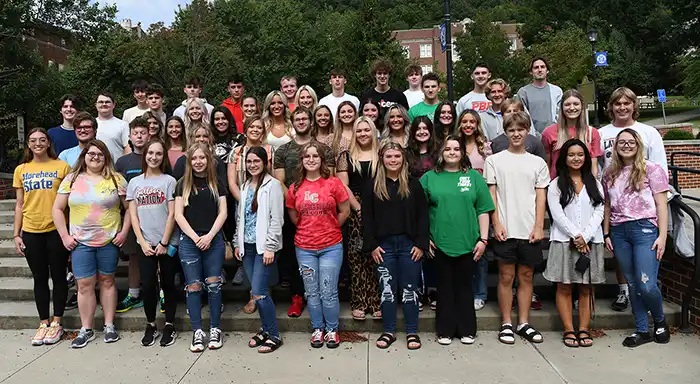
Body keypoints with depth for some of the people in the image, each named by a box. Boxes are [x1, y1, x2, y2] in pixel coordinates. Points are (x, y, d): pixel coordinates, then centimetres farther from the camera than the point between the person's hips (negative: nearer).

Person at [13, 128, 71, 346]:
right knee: (40, 278, 10)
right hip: (31, 232, 3)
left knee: (58, 276, 5)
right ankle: (43, 323, 20)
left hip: (56, 230, -3)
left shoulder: (61, 166, -1)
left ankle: (56, 323, 16)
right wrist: (16, 234, 6)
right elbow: (19, 205, 11)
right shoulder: (21, 170, 9)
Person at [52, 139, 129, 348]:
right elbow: (57, 209, 7)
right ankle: (86, 329, 15)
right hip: (80, 243, 1)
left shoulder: (116, 179, 1)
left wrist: (124, 231, -5)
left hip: (109, 241, -1)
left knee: (107, 281, 10)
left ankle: (109, 325, 19)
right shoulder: (72, 179, 5)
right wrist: (64, 236, 0)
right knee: (85, 284, 3)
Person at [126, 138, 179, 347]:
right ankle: (151, 326, 17)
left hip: (167, 243, -2)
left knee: (168, 284, 6)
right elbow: (133, 215, 4)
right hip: (145, 243, 2)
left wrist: (164, 242, -10)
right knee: (148, 285, 0)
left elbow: (172, 214, -5)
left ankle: (169, 325, 17)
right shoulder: (134, 182, 8)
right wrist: (143, 242, -5)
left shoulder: (169, 181, -1)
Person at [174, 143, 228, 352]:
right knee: (193, 286, 1)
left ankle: (215, 329, 12)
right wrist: (195, 237, -9)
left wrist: (209, 236, -9)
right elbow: (178, 214, 1)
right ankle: (197, 331, 10)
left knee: (213, 284, 1)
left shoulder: (217, 184, 8)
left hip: (213, 240, 0)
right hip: (189, 241, 0)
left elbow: (222, 213, 3)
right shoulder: (183, 184, 6)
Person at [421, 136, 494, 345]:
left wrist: (483, 239, -2)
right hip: (440, 243, 0)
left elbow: (483, 210, 3)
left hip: (467, 243, 0)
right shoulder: (429, 177, 4)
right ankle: (445, 331, 20)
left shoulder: (474, 177, 5)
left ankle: (466, 330, 23)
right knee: (445, 287, 9)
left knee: (464, 287, 9)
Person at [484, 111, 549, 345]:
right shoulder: (494, 160, 4)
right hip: (505, 229, -2)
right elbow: (491, 195, 1)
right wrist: (496, 224, -7)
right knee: (506, 277, 4)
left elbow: (540, 197, 6)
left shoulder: (537, 163, 9)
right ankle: (506, 324, 13)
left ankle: (524, 323, 19)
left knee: (526, 276, 9)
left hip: (529, 230, 2)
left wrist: (539, 227, -3)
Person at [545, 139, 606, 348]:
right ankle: (569, 330, 8)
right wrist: (575, 236, -13)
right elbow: (557, 214, -6)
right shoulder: (556, 184, 3)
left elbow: (599, 213, 2)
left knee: (586, 287, 6)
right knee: (564, 287, 1)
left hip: (590, 242, 2)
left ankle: (584, 330, 12)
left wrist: (585, 237, -11)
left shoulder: (594, 184, 11)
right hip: (564, 241, -2)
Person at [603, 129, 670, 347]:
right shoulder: (610, 175, 13)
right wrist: (606, 234, 11)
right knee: (633, 285, 9)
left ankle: (660, 321, 20)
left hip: (644, 229, -4)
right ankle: (642, 331, 21)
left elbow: (661, 205, -2)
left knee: (647, 285, -9)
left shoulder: (652, 170, 1)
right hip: (619, 232, 4)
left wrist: (662, 236, -8)